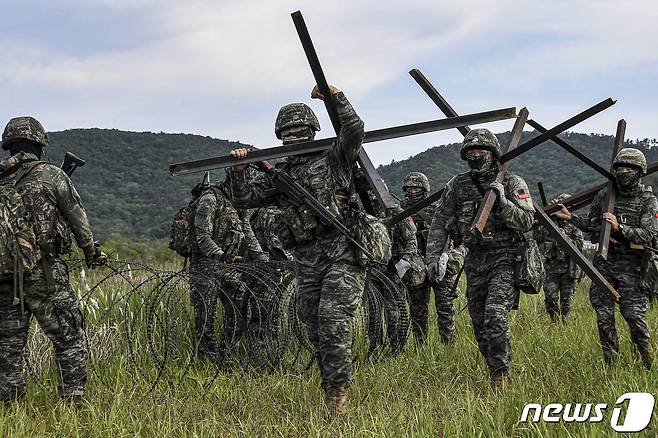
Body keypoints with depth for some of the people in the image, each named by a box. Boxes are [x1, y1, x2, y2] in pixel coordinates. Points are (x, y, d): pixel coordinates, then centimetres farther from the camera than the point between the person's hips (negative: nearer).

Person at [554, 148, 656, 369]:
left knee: (633, 313, -9)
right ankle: (611, 363, 11)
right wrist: (570, 217, 4)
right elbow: (591, 225, 18)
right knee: (604, 316, 2)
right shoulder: (604, 195, 8)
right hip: (604, 262, 4)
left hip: (631, 265, -3)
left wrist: (619, 228, -24)